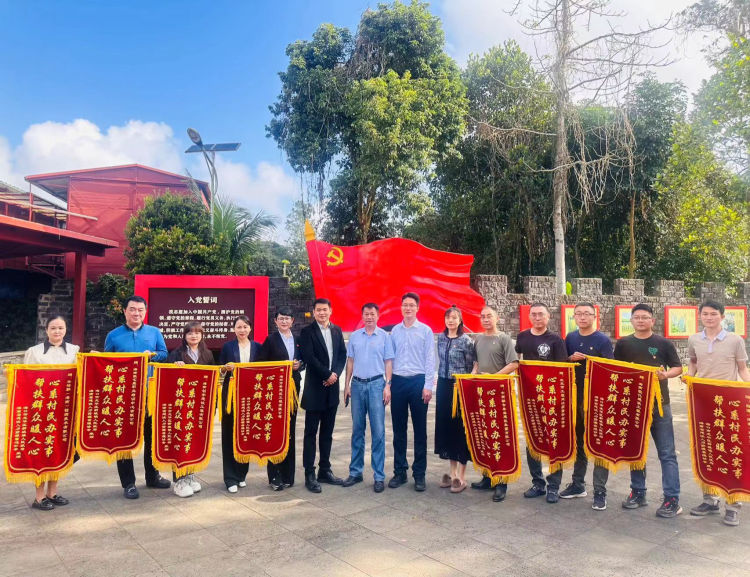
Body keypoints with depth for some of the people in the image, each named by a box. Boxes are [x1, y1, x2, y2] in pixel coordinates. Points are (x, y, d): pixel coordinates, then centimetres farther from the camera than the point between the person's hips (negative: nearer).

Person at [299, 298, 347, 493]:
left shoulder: (337, 331, 11)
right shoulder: (307, 332, -5)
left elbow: (342, 354, 8)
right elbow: (309, 357, -13)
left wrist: (335, 374, -7)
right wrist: (327, 374, -12)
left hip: (332, 387, 5)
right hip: (315, 388, -5)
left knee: (327, 432, 12)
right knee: (311, 432, 1)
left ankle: (325, 470, 21)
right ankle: (309, 474, 7)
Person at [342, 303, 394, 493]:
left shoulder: (384, 336, 2)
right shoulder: (354, 336, 10)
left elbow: (388, 362, 2)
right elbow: (350, 361, 13)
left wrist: (387, 385, -7)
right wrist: (347, 385, 7)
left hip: (376, 384, -3)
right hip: (357, 384, 3)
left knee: (378, 431, -3)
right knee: (357, 430, 10)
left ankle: (379, 476, 5)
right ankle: (355, 472, 20)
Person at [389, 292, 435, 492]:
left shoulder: (425, 331, 0)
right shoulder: (395, 331, 8)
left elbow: (430, 359, -2)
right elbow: (390, 358, 10)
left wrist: (428, 386, -9)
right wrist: (388, 383, 4)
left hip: (418, 381, -3)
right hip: (398, 381, 3)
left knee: (420, 430, 4)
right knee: (398, 429, 9)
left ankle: (419, 474, 14)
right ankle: (399, 471, 20)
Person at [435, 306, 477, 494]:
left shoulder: (466, 340, -8)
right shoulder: (441, 338, 8)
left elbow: (474, 365, -6)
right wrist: (440, 380, 14)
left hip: (460, 387, -5)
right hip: (443, 386, 6)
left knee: (461, 427, 0)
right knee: (446, 425, 9)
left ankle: (461, 476, 10)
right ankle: (452, 471, 23)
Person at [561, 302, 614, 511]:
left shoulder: (603, 340, -6)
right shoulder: (570, 338, 8)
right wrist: (571, 359, -9)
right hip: (574, 397, 5)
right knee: (577, 441, 15)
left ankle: (600, 492, 10)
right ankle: (578, 484, 28)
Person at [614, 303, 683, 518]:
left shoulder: (663, 343, -1)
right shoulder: (623, 344, 5)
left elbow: (678, 367, 2)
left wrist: (665, 374, -17)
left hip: (659, 404, -2)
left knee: (666, 453, 1)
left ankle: (672, 500, 7)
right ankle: (638, 493, 24)